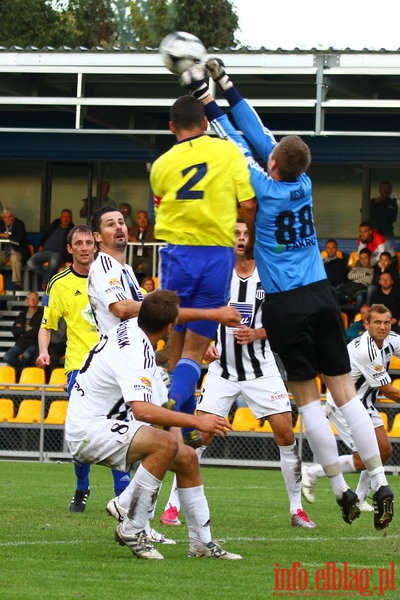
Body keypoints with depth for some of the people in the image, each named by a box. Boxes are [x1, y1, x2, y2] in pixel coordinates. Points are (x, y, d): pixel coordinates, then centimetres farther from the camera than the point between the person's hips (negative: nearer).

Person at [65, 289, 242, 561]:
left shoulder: (132, 326, 1)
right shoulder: (132, 352, -28)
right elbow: (142, 410, -41)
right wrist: (196, 421, -38)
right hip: (88, 429, -10)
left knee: (187, 457, 6)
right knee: (166, 444, -31)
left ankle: (202, 543, 13)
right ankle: (132, 530, -21)